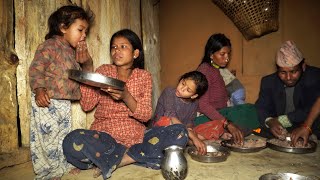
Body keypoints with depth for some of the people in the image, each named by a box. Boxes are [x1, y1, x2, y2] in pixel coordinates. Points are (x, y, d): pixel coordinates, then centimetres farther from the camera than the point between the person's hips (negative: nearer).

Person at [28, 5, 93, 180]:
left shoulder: (74, 52, 14)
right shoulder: (50, 45, -9)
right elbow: (35, 68, -15)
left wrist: (85, 60, 2)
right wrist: (39, 89, -27)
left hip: (64, 104, 8)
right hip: (46, 102, -8)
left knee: (62, 139, 15)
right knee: (47, 138, 0)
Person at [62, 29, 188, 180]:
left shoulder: (144, 76, 5)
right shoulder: (103, 70, 7)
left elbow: (146, 115, -5)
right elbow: (86, 106, -2)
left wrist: (126, 97, -23)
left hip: (135, 136, 1)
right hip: (104, 135, -1)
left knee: (180, 133, -20)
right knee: (72, 142, -32)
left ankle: (113, 159, -17)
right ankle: (138, 156, -14)